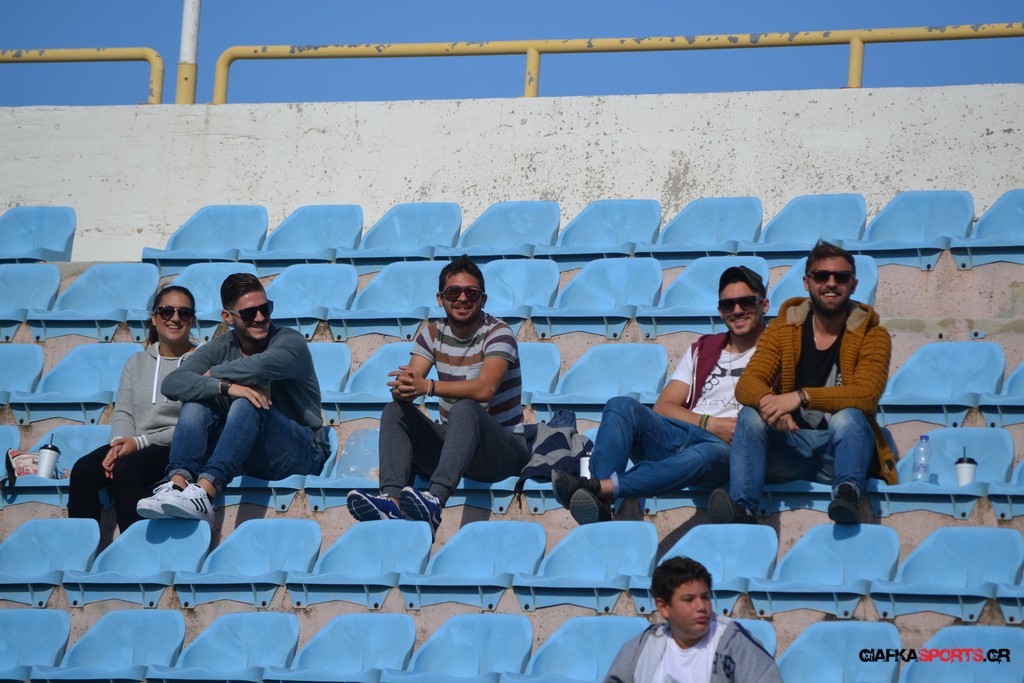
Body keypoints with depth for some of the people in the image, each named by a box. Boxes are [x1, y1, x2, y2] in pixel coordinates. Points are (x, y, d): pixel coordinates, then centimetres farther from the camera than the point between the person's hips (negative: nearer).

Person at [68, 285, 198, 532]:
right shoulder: (137, 363, 19)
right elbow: (123, 413, 12)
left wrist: (140, 442, -14)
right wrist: (120, 443, -12)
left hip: (179, 450, -5)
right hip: (132, 446, 5)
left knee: (124, 468, -34)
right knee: (83, 470, -23)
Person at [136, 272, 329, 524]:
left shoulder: (290, 342, -6)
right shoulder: (220, 348, 6)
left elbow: (262, 366, -31)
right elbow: (172, 383, -12)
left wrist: (214, 374, -12)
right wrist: (225, 386, -28)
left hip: (301, 454, -4)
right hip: (244, 458, 4)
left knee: (246, 405, -30)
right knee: (196, 402, -15)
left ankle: (204, 492, -49)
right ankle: (177, 484, -38)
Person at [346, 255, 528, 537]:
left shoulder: (497, 333, -9)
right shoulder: (433, 334, 8)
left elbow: (485, 389, -26)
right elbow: (410, 378, -6)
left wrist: (428, 386, -37)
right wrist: (403, 388, -32)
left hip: (502, 447, -6)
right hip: (451, 443, 6)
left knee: (465, 409, -36)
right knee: (395, 411, -15)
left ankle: (435, 501, -60)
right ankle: (392, 500, -39)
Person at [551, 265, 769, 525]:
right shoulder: (702, 349, 26)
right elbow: (664, 406, 15)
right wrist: (710, 423, -2)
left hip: (727, 447, -5)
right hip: (682, 435, 5)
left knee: (712, 454, -42)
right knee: (622, 406, -23)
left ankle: (602, 486, -56)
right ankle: (600, 505, -44)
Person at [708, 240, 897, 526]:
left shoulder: (871, 335, -1)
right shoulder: (783, 329, 6)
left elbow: (866, 395, -18)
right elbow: (747, 383, -6)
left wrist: (802, 397, -30)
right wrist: (768, 401, -32)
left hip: (841, 447, -2)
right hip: (791, 445, 2)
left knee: (847, 416, -32)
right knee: (752, 415, -26)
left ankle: (848, 493, -49)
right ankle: (741, 508, -42)